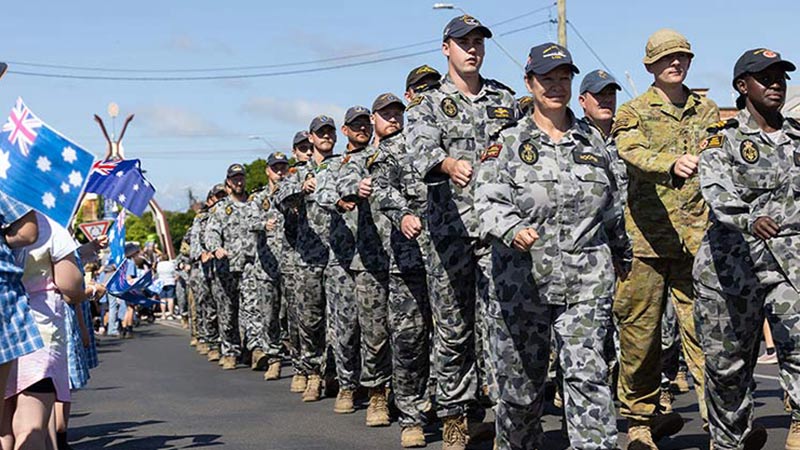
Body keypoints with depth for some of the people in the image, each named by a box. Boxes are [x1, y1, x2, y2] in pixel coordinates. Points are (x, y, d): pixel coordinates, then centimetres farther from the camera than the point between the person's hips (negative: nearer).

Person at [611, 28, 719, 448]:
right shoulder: (632, 113, 6)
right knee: (640, 329, 2)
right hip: (646, 235, -2)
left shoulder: (708, 111, 17)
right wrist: (672, 164, -34)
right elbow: (634, 154, -14)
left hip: (697, 237, 2)